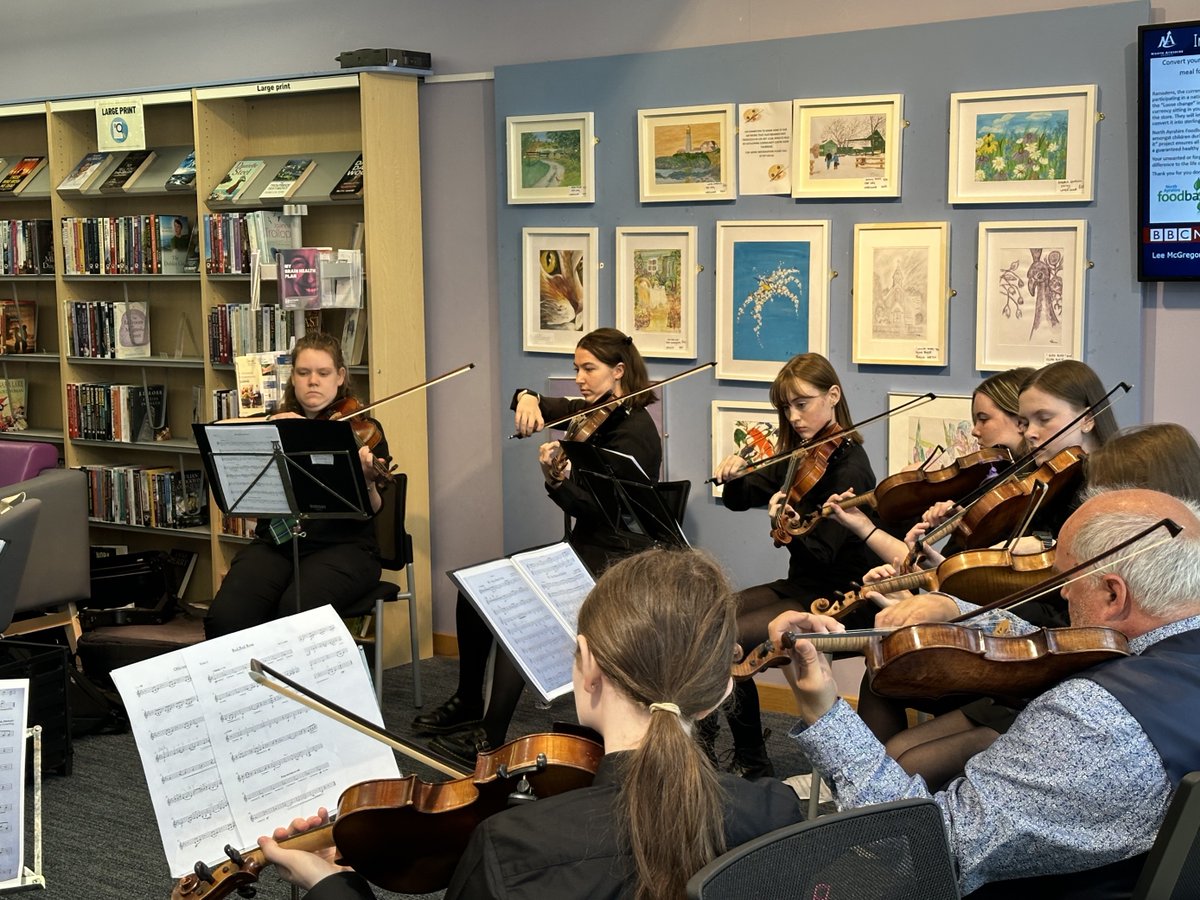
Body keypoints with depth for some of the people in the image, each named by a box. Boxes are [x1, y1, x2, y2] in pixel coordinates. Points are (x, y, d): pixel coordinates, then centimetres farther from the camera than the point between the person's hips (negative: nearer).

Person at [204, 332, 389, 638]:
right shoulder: (275, 425, 15)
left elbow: (370, 510, -6)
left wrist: (366, 481, -27)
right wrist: (271, 423, -17)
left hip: (342, 546, -3)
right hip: (275, 543, 3)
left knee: (297, 611, -33)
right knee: (226, 616, -25)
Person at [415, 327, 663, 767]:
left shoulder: (634, 430, -16)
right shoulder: (592, 411, 9)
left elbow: (594, 507, -22)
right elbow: (539, 407, 11)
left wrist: (556, 481, -39)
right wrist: (527, 398, -12)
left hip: (614, 561, -9)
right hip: (582, 547, 9)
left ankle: (490, 740, -18)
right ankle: (468, 703, 15)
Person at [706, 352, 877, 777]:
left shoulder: (849, 466, -17)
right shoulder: (797, 457, 7)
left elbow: (822, 554, -23)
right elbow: (741, 500, 9)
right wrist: (734, 478, -12)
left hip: (834, 600, -8)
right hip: (799, 586, 8)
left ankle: (752, 762, -1)